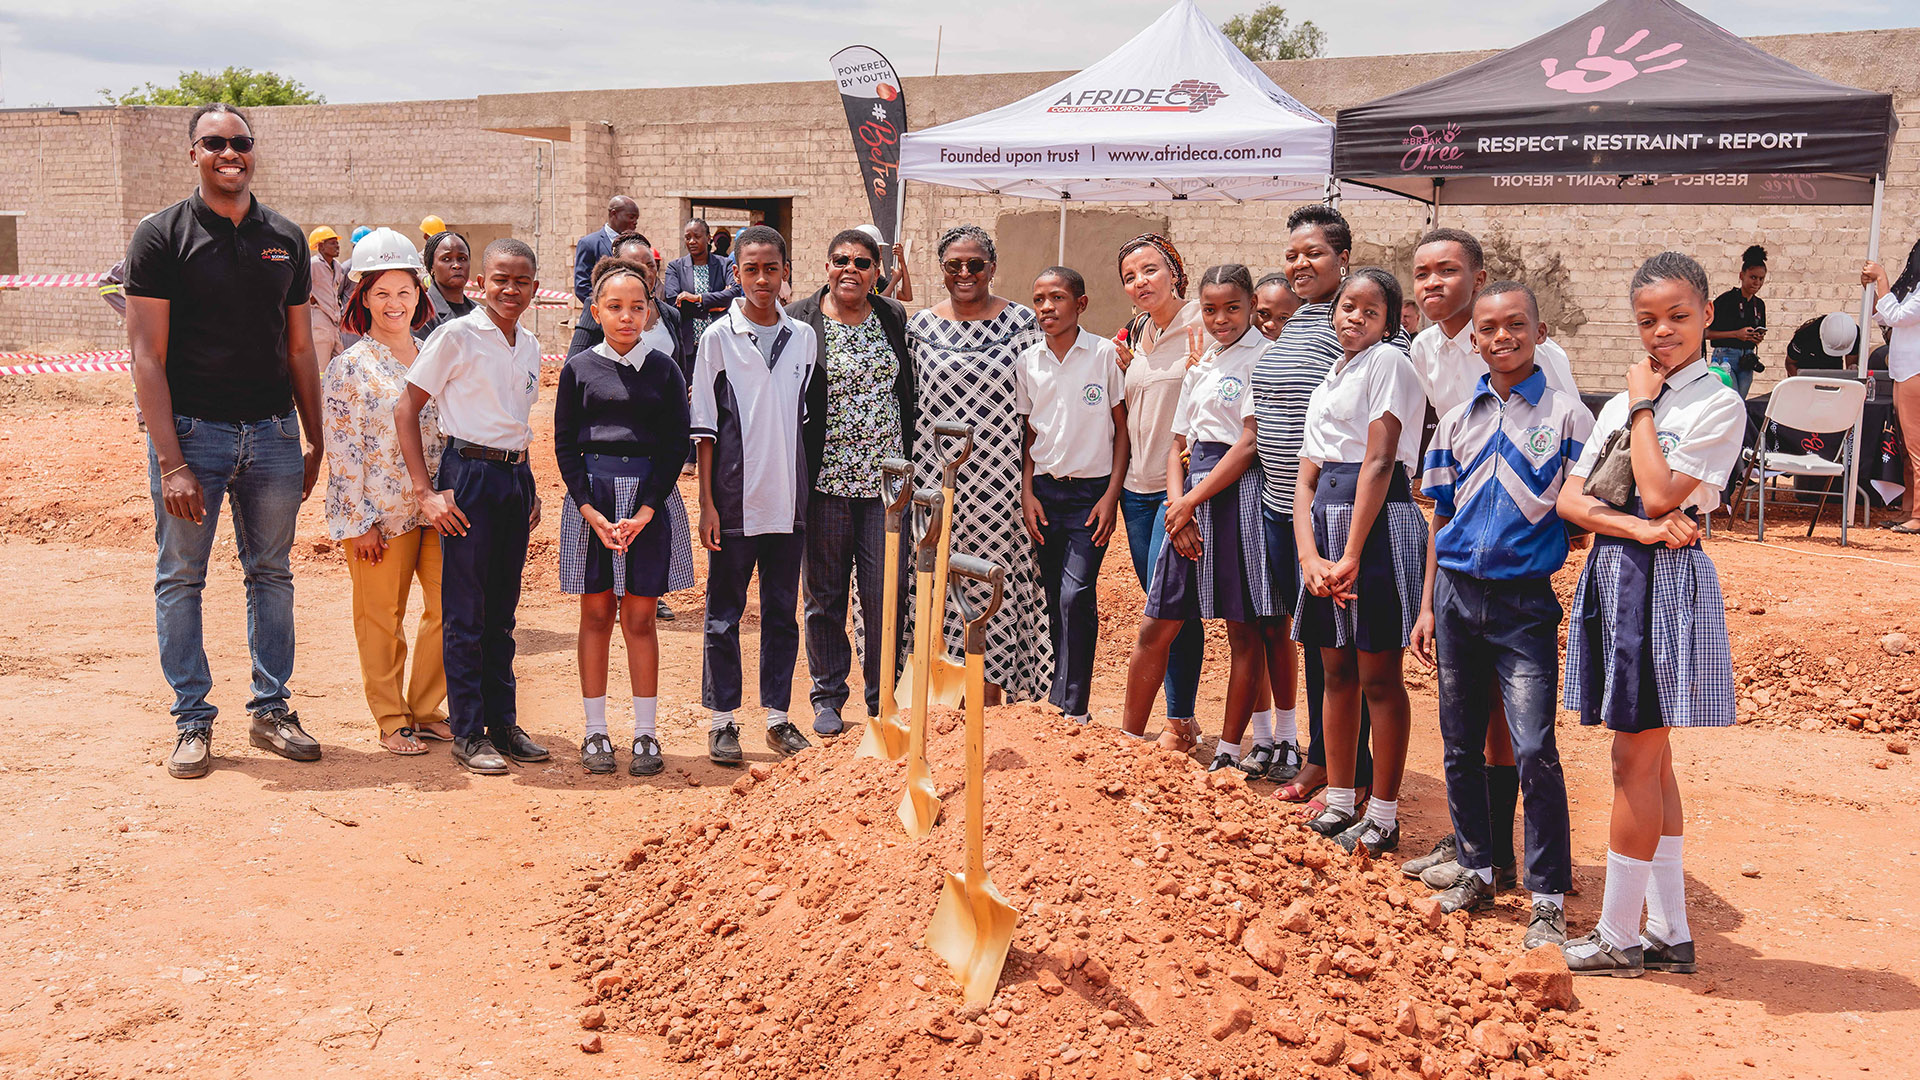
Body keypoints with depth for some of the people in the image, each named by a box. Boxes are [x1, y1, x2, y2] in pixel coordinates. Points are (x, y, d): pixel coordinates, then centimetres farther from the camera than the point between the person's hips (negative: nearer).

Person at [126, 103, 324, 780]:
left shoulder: (286, 239, 8)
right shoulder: (161, 236, -4)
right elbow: (147, 356, -8)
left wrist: (316, 444, 10)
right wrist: (171, 462, -15)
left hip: (273, 431, 4)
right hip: (191, 429, -3)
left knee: (271, 574, 10)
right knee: (180, 578, 4)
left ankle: (270, 711, 21)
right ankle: (192, 721, 15)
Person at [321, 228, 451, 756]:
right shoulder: (349, 367, -4)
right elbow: (343, 450, -7)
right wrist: (360, 521, -11)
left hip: (436, 507, 5)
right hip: (380, 514, -5)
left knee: (448, 608, 5)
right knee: (382, 619, 5)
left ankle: (426, 710, 20)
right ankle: (392, 721, 18)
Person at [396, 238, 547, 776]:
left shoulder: (529, 345, 12)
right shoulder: (456, 336, -8)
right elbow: (406, 409, -8)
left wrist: (530, 487, 14)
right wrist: (426, 491, -12)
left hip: (515, 477, 6)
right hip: (469, 474, -6)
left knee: (501, 611, 13)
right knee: (465, 613, 0)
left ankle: (503, 722, 21)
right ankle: (467, 732, 9)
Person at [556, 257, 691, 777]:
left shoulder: (664, 369, 4)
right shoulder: (579, 368, 5)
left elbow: (675, 445, 1)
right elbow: (564, 444, 3)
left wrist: (645, 513, -10)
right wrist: (590, 511, -9)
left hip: (648, 499, 0)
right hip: (589, 498, 1)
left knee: (639, 617, 3)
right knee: (595, 614, 5)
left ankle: (645, 733, 11)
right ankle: (595, 731, 14)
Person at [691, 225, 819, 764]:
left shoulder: (803, 337, 6)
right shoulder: (718, 338, -2)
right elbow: (705, 427, -2)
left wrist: (807, 488, 9)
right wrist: (706, 502, -7)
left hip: (789, 497, 3)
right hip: (735, 497, -3)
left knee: (782, 609, 10)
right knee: (725, 612, 5)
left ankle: (778, 714, 20)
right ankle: (722, 720, 14)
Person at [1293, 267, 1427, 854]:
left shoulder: (1388, 361, -4)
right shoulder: (1326, 383, 19)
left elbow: (1379, 461, -13)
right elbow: (1306, 480, 11)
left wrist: (1351, 555, -16)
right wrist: (1310, 557, -5)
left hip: (1379, 521, -7)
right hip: (1325, 520, 7)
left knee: (1379, 677, -1)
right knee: (1337, 671, 12)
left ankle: (1384, 817, 9)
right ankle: (1339, 802, 23)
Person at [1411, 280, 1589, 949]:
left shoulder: (1565, 414, 0)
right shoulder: (1458, 420, 11)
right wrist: (1428, 607, 11)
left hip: (1525, 599, -4)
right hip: (1457, 592, 4)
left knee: (1533, 750, -9)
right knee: (1461, 744, 10)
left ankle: (1549, 898, 1)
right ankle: (1476, 869, 26)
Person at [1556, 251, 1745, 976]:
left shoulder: (1719, 406, -6)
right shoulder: (1620, 405, 14)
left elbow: (1659, 494, -18)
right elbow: (1570, 500, 4)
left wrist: (1644, 408, -7)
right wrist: (1640, 528, -13)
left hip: (1665, 582, -7)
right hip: (1611, 577, 8)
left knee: (1636, 761, -2)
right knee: (1650, 763, 12)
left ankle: (1618, 937, 9)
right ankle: (1668, 935, 21)